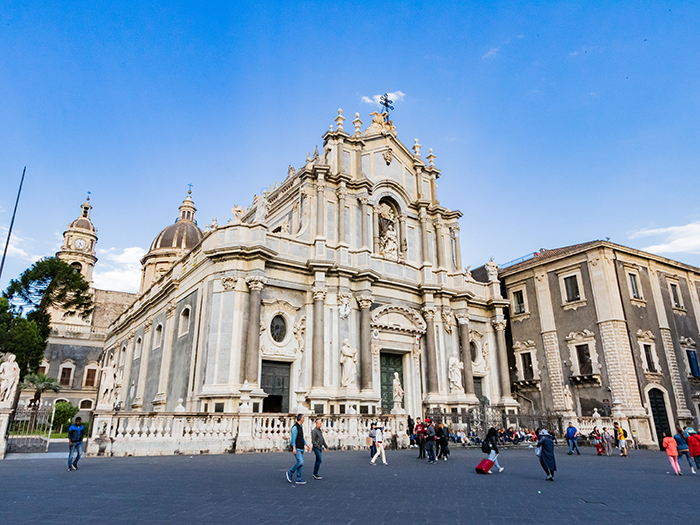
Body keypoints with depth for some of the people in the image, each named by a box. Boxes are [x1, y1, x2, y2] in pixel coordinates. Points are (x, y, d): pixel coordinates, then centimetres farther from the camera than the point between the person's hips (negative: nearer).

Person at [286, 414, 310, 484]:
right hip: (296, 448, -9)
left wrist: (305, 444, 30)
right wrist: (294, 448, -27)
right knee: (300, 462, -17)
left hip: (301, 448, 9)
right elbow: (293, 438, -21)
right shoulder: (295, 427, -14)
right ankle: (290, 473, 0)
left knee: (300, 463, 4)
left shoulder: (301, 427, 16)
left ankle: (299, 479, 6)